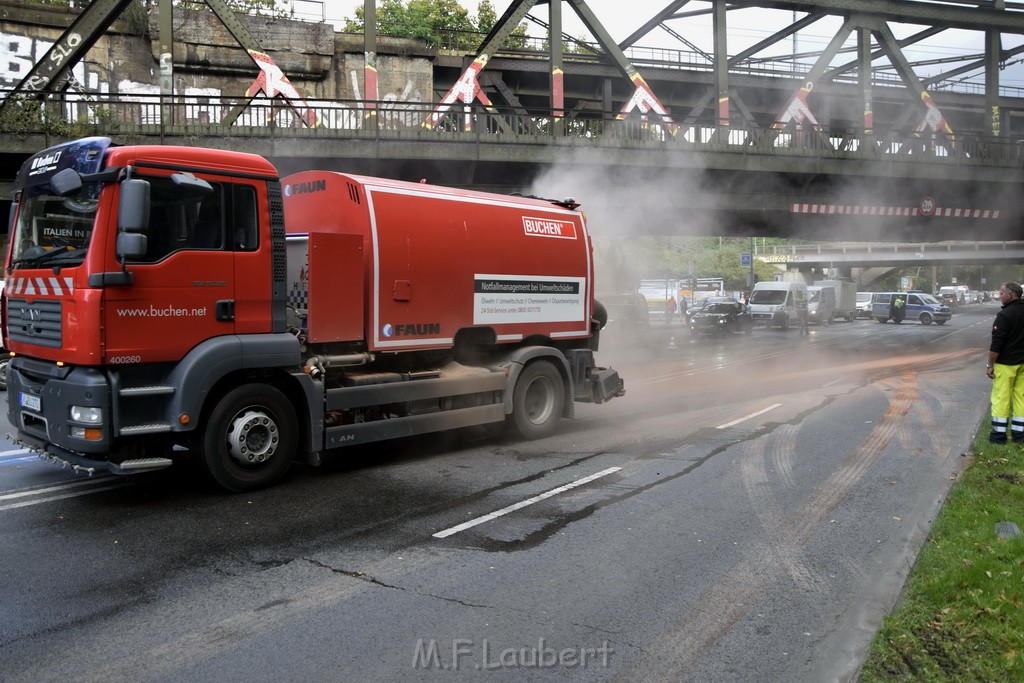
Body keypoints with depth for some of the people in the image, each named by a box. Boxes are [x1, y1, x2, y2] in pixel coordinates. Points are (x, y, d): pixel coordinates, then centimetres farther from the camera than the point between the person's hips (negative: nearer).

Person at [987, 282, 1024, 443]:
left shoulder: (1005, 314, -17)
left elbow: (996, 344, -18)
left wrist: (990, 365, -10)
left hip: (1006, 363, -7)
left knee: (1001, 398, -1)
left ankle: (999, 434, 2)